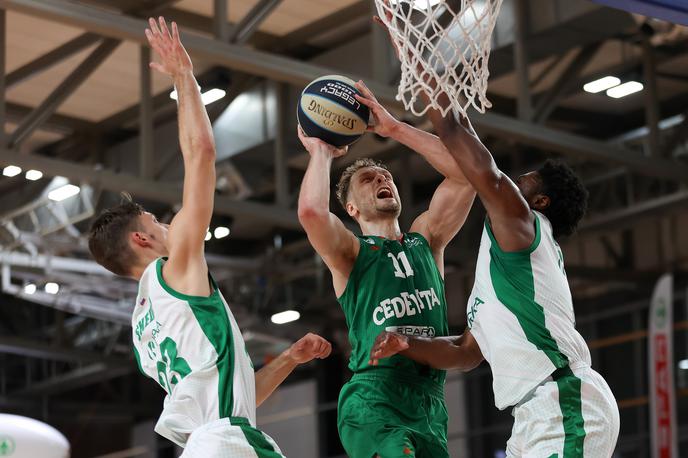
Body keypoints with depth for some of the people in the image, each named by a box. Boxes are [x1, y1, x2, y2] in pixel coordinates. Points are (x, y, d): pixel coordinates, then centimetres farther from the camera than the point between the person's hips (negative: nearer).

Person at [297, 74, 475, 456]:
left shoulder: (425, 240, 21)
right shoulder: (349, 253, 8)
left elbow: (467, 169, 11)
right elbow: (311, 210, -15)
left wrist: (394, 128, 9)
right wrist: (320, 152, 4)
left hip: (430, 404, 5)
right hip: (373, 401, -5)